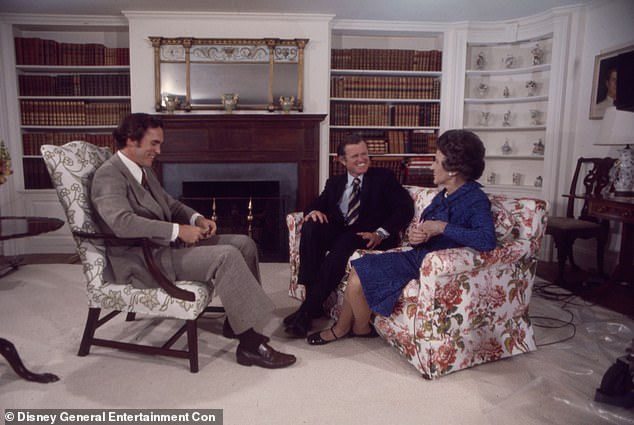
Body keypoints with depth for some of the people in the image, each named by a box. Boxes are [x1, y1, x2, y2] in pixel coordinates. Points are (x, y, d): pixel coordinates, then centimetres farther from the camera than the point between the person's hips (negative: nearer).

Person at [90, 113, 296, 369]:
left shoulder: (143, 169, 14)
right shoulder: (108, 175, -14)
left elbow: (170, 204, 23)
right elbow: (122, 222, -30)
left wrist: (197, 219, 2)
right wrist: (178, 230, -26)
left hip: (168, 243, 10)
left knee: (244, 243, 0)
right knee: (226, 256, -27)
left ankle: (236, 321, 8)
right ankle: (250, 345, -20)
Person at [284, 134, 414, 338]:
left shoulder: (383, 177, 7)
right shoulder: (335, 182, 20)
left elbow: (405, 208, -3)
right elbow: (317, 204, 14)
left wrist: (381, 233, -17)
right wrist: (314, 211, -13)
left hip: (368, 236, -4)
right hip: (339, 231, 4)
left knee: (341, 245, -36)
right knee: (311, 227, -27)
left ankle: (308, 310, -27)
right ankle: (311, 297, -25)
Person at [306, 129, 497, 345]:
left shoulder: (475, 200, -19)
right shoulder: (445, 194, 8)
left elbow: (487, 240, -36)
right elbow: (424, 227, 12)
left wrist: (441, 227, -31)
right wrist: (413, 233, -13)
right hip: (417, 255, 9)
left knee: (357, 281, -10)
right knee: (357, 269, 1)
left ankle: (361, 328, 20)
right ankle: (341, 328, 16)